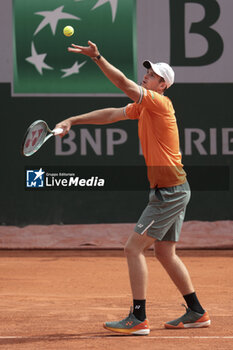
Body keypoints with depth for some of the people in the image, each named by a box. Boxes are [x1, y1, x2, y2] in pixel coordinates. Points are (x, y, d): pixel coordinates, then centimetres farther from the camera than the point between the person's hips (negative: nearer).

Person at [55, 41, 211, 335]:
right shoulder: (142, 106, 14)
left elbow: (124, 84, -25)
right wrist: (73, 120, 9)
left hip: (170, 192, -10)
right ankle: (196, 313, 24)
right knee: (165, 253, 17)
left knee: (134, 248, -10)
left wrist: (97, 57, -32)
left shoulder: (160, 102, -13)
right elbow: (111, 114, 16)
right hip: (172, 191, 10)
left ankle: (138, 319, -10)